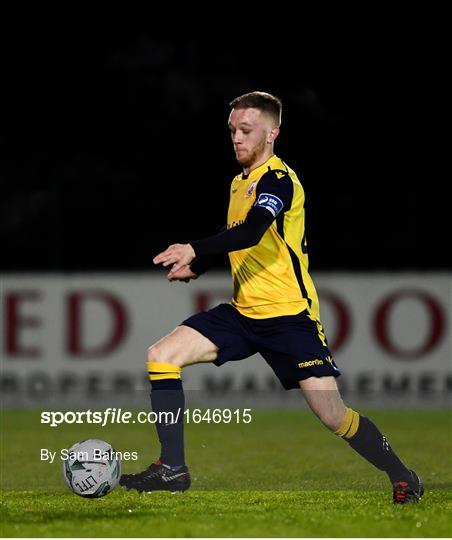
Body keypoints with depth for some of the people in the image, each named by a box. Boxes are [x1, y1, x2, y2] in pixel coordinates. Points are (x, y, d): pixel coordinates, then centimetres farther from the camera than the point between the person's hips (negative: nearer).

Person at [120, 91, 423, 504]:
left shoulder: (278, 179, -13)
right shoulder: (240, 183, 14)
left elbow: (251, 231, -32)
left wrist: (195, 251, -44)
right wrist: (195, 267, 9)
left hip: (289, 315, -8)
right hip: (243, 312, 8)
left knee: (333, 417, -11)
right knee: (161, 356, -7)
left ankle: (403, 477, 12)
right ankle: (172, 469, -4)